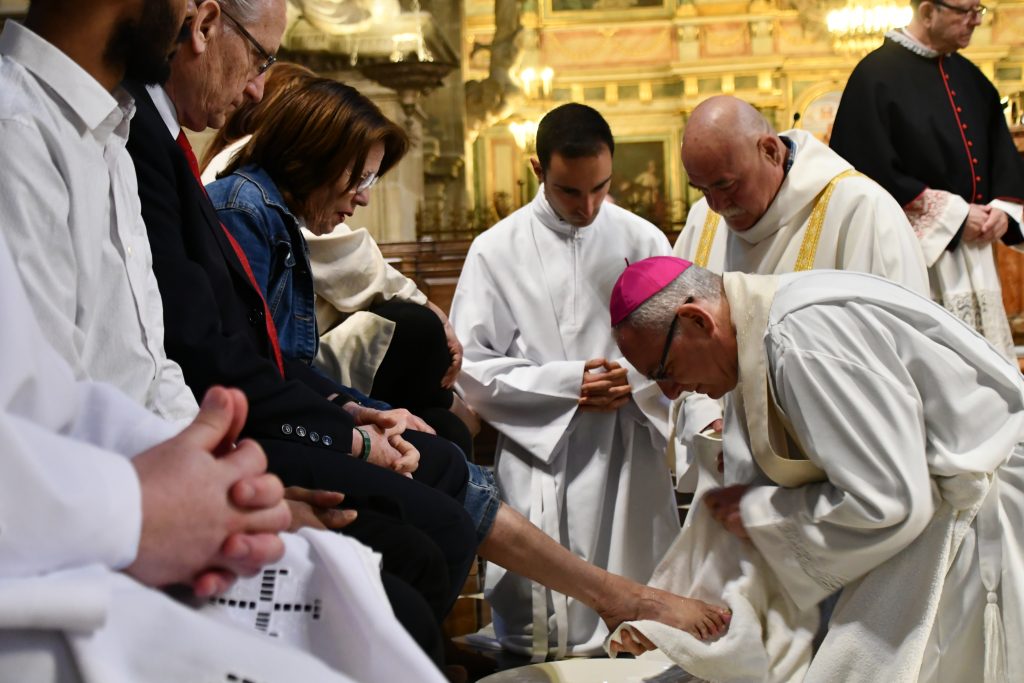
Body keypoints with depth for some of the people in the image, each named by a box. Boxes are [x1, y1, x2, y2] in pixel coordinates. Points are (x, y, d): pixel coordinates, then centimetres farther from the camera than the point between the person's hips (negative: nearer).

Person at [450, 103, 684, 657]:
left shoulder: (643, 241, 4)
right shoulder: (497, 250, -1)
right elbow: (470, 368, -3)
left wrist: (637, 382, -13)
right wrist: (567, 384, -11)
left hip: (629, 462, 2)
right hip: (540, 460, -1)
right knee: (536, 639, 4)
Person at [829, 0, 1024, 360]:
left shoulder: (969, 77, 14)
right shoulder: (877, 75, -9)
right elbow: (874, 171, -16)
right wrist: (954, 215, -14)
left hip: (974, 250, 7)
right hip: (916, 251, -7)